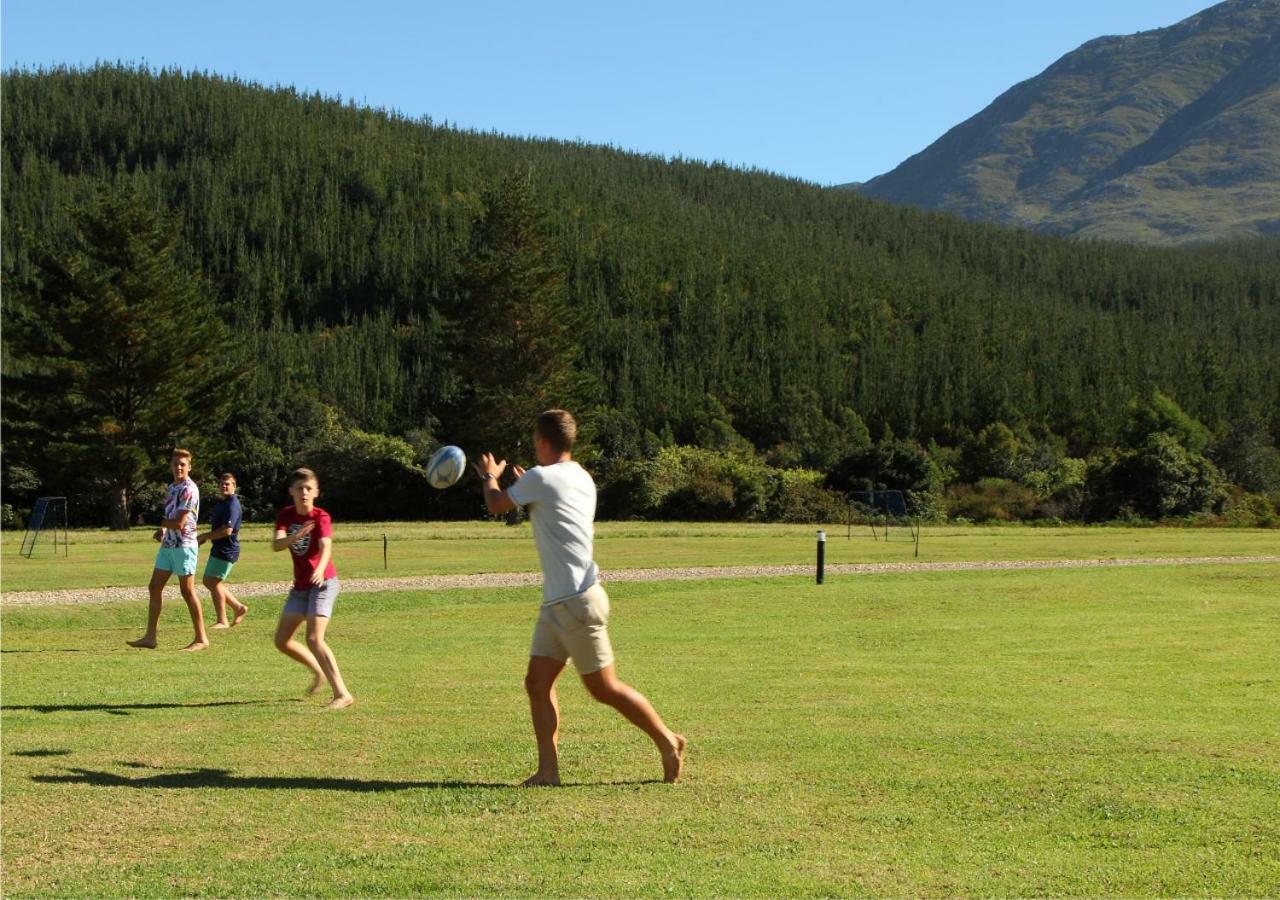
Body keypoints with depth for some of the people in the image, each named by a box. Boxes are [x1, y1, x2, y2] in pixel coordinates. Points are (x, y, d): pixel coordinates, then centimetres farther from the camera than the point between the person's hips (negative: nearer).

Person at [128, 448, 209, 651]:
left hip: (184, 544, -9)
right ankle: (150, 637, 10)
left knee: (187, 591, -5)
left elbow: (179, 523, -19)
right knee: (155, 587, 7)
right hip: (168, 544, 9)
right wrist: (163, 530, 3)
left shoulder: (189, 489, -14)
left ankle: (201, 638, 1)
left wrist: (162, 525, -2)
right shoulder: (172, 487, 14)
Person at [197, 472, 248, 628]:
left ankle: (222, 621, 2)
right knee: (209, 582, 14)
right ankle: (238, 608, 21)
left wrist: (204, 537, -16)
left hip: (226, 550, -10)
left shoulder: (232, 505, -17)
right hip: (218, 549, 10)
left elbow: (227, 530, -25)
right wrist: (204, 537, 9)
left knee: (214, 582, -7)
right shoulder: (221, 503, 15)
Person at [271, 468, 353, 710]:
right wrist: (295, 537, -38)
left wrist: (320, 569, -52)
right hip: (300, 586, 7)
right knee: (282, 641, 8)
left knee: (314, 639, -21)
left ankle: (342, 694, -21)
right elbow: (276, 545, -17)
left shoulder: (321, 517, -13)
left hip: (323, 583, -7)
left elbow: (326, 547, -31)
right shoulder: (286, 515, 0)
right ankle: (319, 672, 31)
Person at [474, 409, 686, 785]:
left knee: (604, 688, 0)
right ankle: (548, 770, 2)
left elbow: (496, 505, 2)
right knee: (537, 682, 4)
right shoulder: (581, 478, 13)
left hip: (578, 601, -9)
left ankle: (668, 742, 11)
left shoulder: (540, 478, -13)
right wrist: (525, 484, 36)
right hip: (557, 602, 9)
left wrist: (490, 476, 21)